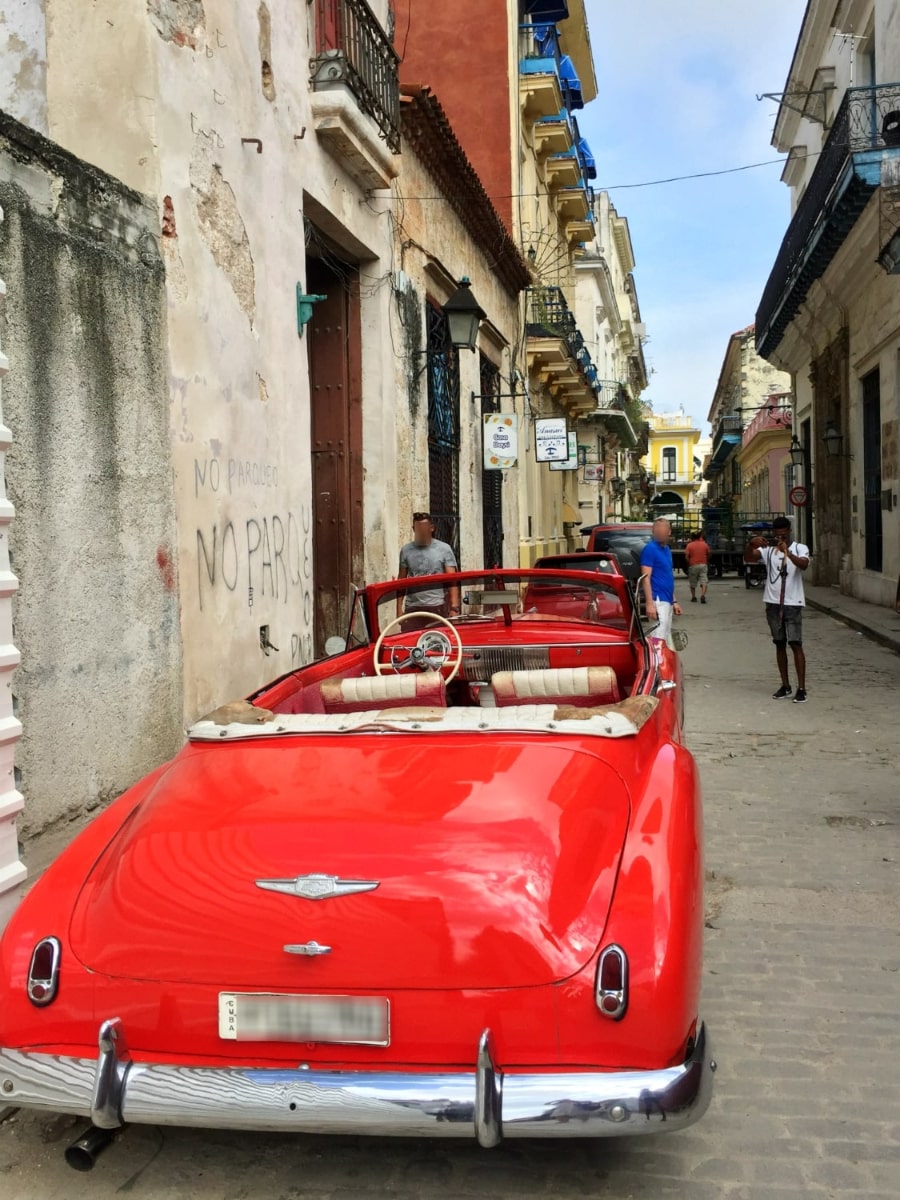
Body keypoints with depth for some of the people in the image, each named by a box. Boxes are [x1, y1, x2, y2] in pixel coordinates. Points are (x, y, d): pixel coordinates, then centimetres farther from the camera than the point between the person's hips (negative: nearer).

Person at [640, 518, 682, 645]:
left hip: (667, 601, 9)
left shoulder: (666, 550, 16)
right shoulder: (650, 549, -10)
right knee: (659, 638, -14)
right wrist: (650, 604, -23)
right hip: (658, 601, -9)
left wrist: (674, 601, 20)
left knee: (667, 638, 14)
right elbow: (645, 578, -16)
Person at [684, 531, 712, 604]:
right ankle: (703, 595, -23)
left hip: (693, 566, -1)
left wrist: (688, 563, 1)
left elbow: (686, 556, -12)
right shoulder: (704, 544, 4)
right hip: (703, 565, 1)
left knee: (692, 583, 13)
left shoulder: (689, 545, -4)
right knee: (704, 581, -4)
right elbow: (709, 554, 9)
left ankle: (693, 597, 20)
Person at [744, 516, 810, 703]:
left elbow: (804, 564, -22)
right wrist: (750, 543, -28)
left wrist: (787, 552, -38)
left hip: (793, 604, -3)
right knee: (780, 644, 10)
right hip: (773, 604, 4)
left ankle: (801, 688, -6)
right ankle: (785, 686, 18)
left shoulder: (800, 548, -1)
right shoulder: (768, 550, 6)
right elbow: (748, 558, -9)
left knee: (796, 644, -6)